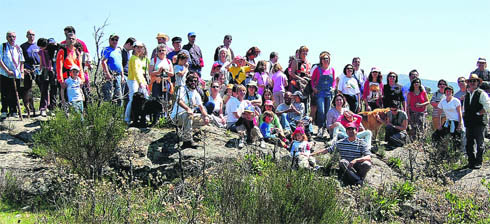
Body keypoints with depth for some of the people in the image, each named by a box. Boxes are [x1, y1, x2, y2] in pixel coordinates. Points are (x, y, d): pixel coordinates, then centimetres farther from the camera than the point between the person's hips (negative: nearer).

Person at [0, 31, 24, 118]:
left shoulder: (18, 48, 12)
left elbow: (21, 61, 16)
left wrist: (22, 71, 4)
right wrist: (7, 70, -13)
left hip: (16, 75, 3)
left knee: (14, 94, 5)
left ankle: (13, 111, 14)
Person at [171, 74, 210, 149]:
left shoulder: (196, 94, 13)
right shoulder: (182, 90, -6)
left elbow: (201, 107, 7)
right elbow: (179, 101, -25)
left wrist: (206, 116, -15)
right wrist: (187, 109, -45)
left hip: (189, 116, 7)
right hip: (177, 116, -7)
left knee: (205, 120, -7)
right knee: (188, 115, -39)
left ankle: (185, 130, 1)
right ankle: (187, 140, -40)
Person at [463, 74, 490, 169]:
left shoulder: (481, 93, -4)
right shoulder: (466, 94, 17)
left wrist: (478, 113, -12)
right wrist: (464, 116, 12)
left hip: (479, 123, -6)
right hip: (469, 123, 6)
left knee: (479, 144, -3)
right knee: (469, 144, 7)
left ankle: (478, 162, 4)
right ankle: (471, 162, 16)